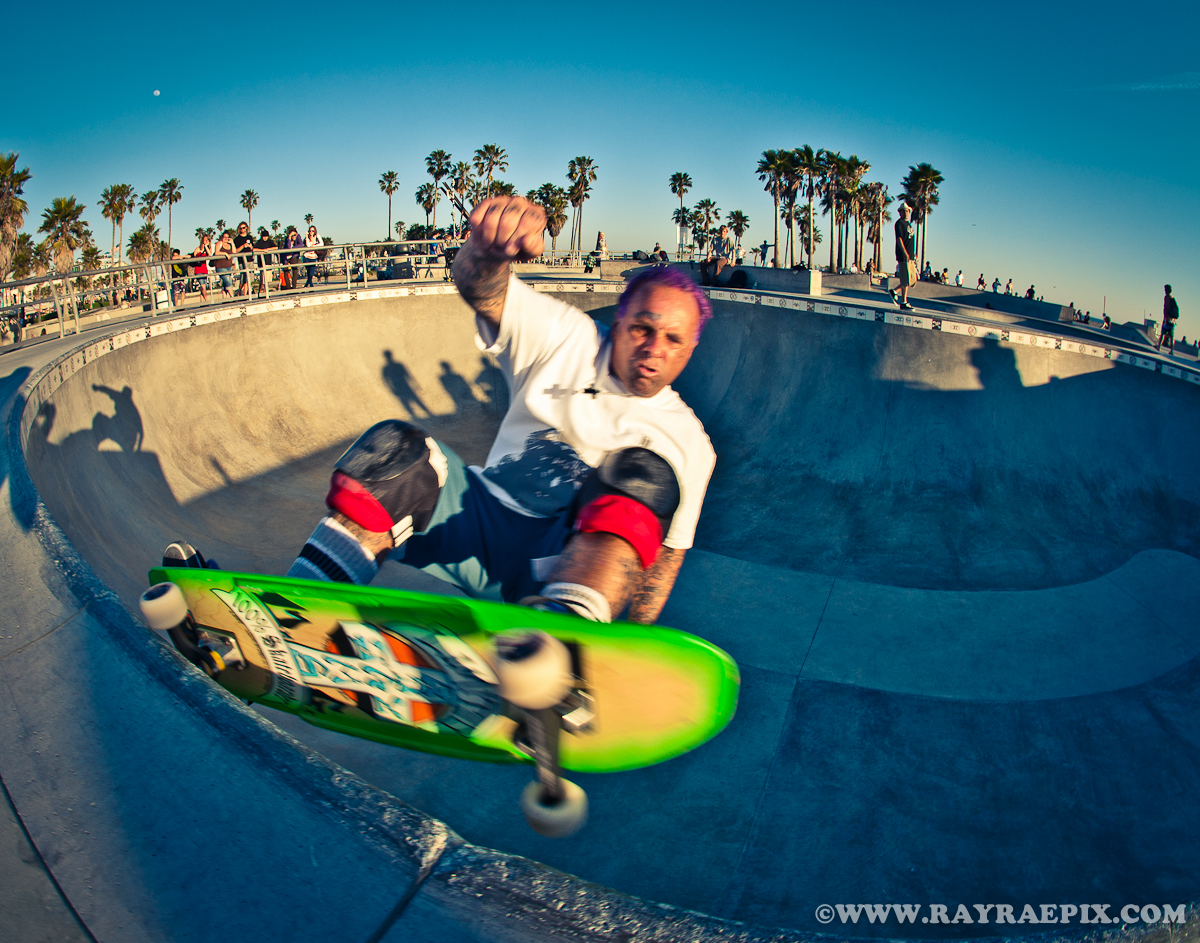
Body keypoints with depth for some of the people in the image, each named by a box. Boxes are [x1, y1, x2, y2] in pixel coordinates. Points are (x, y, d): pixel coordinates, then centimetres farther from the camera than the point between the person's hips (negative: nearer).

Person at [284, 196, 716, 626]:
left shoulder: (686, 438, 7)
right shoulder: (567, 341, 7)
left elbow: (668, 551, 1)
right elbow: (480, 288, -8)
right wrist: (487, 249, -33)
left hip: (580, 558, -2)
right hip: (485, 525, 2)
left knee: (645, 475, -31)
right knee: (395, 448, -21)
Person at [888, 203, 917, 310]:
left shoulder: (908, 224, 20)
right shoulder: (899, 223, -7)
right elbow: (899, 239, -16)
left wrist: (914, 253, 23)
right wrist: (905, 253, -24)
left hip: (910, 256, 9)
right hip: (903, 256, -9)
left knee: (913, 279, 9)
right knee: (906, 280, -9)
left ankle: (894, 291, 19)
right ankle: (903, 302, -4)